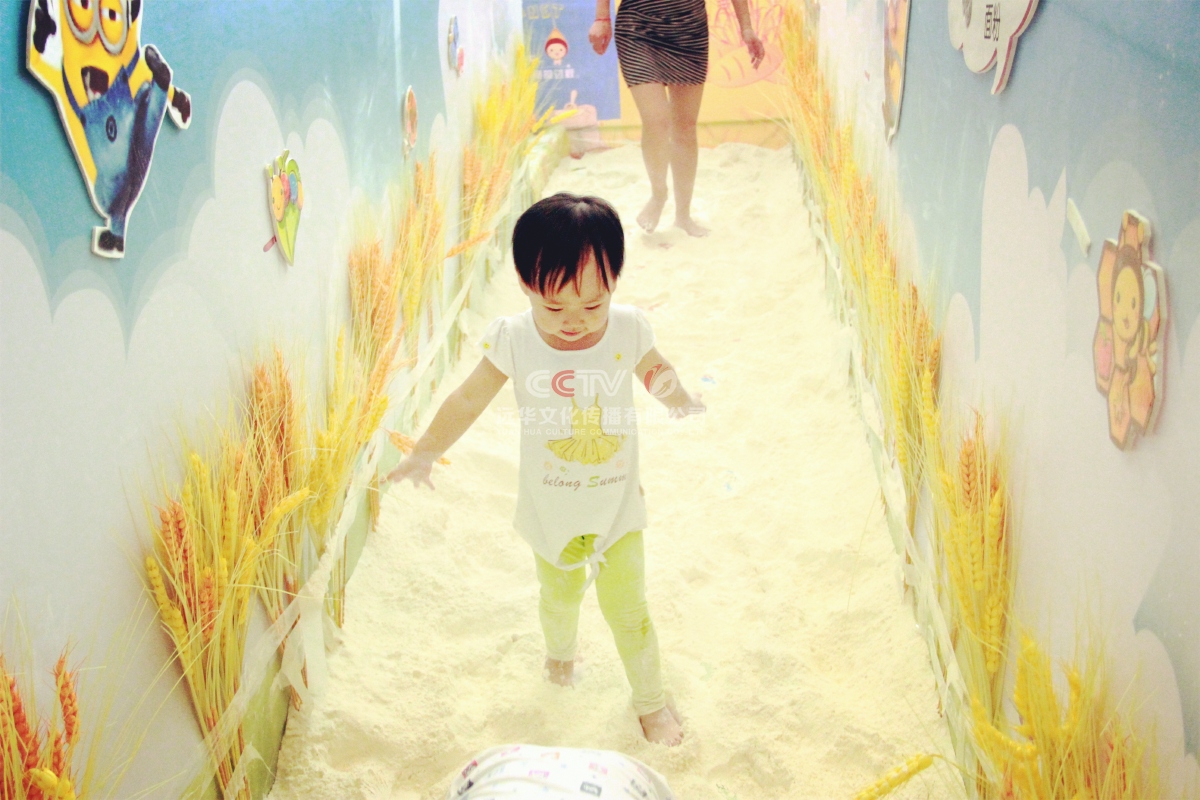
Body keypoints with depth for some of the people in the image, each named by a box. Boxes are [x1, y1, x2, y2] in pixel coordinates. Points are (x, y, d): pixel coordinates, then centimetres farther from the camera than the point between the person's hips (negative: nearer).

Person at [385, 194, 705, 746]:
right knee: (560, 596, 25)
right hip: (552, 511, 1)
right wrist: (425, 453, -11)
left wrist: (674, 390, -21)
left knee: (627, 610, 9)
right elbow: (468, 399, -8)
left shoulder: (629, 329, -19)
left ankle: (650, 700, 36)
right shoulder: (513, 341, -21)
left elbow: (656, 370, 1)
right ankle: (559, 651, 60)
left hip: (617, 507, -1)